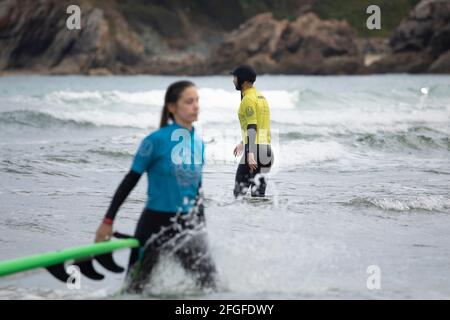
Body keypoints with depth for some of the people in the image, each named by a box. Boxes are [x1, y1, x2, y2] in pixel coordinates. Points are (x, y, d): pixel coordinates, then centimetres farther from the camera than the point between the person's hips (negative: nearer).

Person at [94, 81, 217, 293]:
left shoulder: (198, 143, 7)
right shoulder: (157, 140, -11)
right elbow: (130, 181, -6)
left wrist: (201, 228, 20)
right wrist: (108, 221, -7)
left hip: (187, 226, 5)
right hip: (155, 225, -5)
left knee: (209, 285, -9)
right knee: (135, 289, 6)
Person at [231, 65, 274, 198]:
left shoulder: (248, 99, -12)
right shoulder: (260, 96, 18)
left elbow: (252, 127, -21)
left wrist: (250, 153, -28)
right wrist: (243, 143, 36)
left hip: (254, 148, -9)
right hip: (266, 147, 9)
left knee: (239, 189, -5)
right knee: (258, 191, 9)